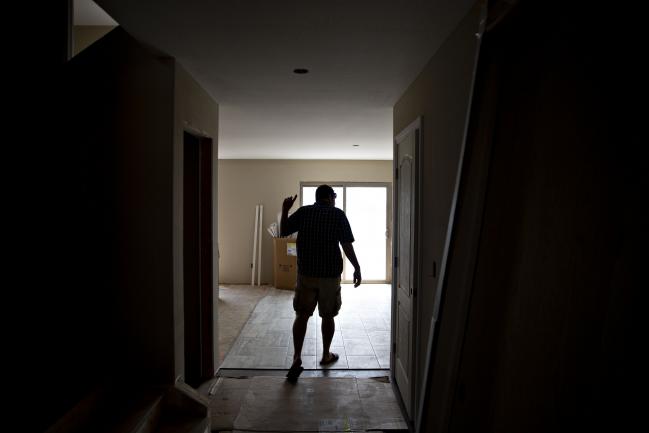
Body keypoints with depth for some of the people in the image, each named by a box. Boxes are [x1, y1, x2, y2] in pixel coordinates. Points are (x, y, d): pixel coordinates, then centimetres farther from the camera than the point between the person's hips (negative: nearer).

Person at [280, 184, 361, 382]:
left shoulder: (303, 212, 1)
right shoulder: (338, 214, -4)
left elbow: (283, 231, 7)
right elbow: (347, 245, -8)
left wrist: (285, 210, 17)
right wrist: (357, 268, 1)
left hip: (306, 273, 1)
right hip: (331, 274, -1)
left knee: (301, 315, 6)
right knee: (328, 316, 14)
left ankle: (297, 357, -4)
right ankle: (326, 355, 28)